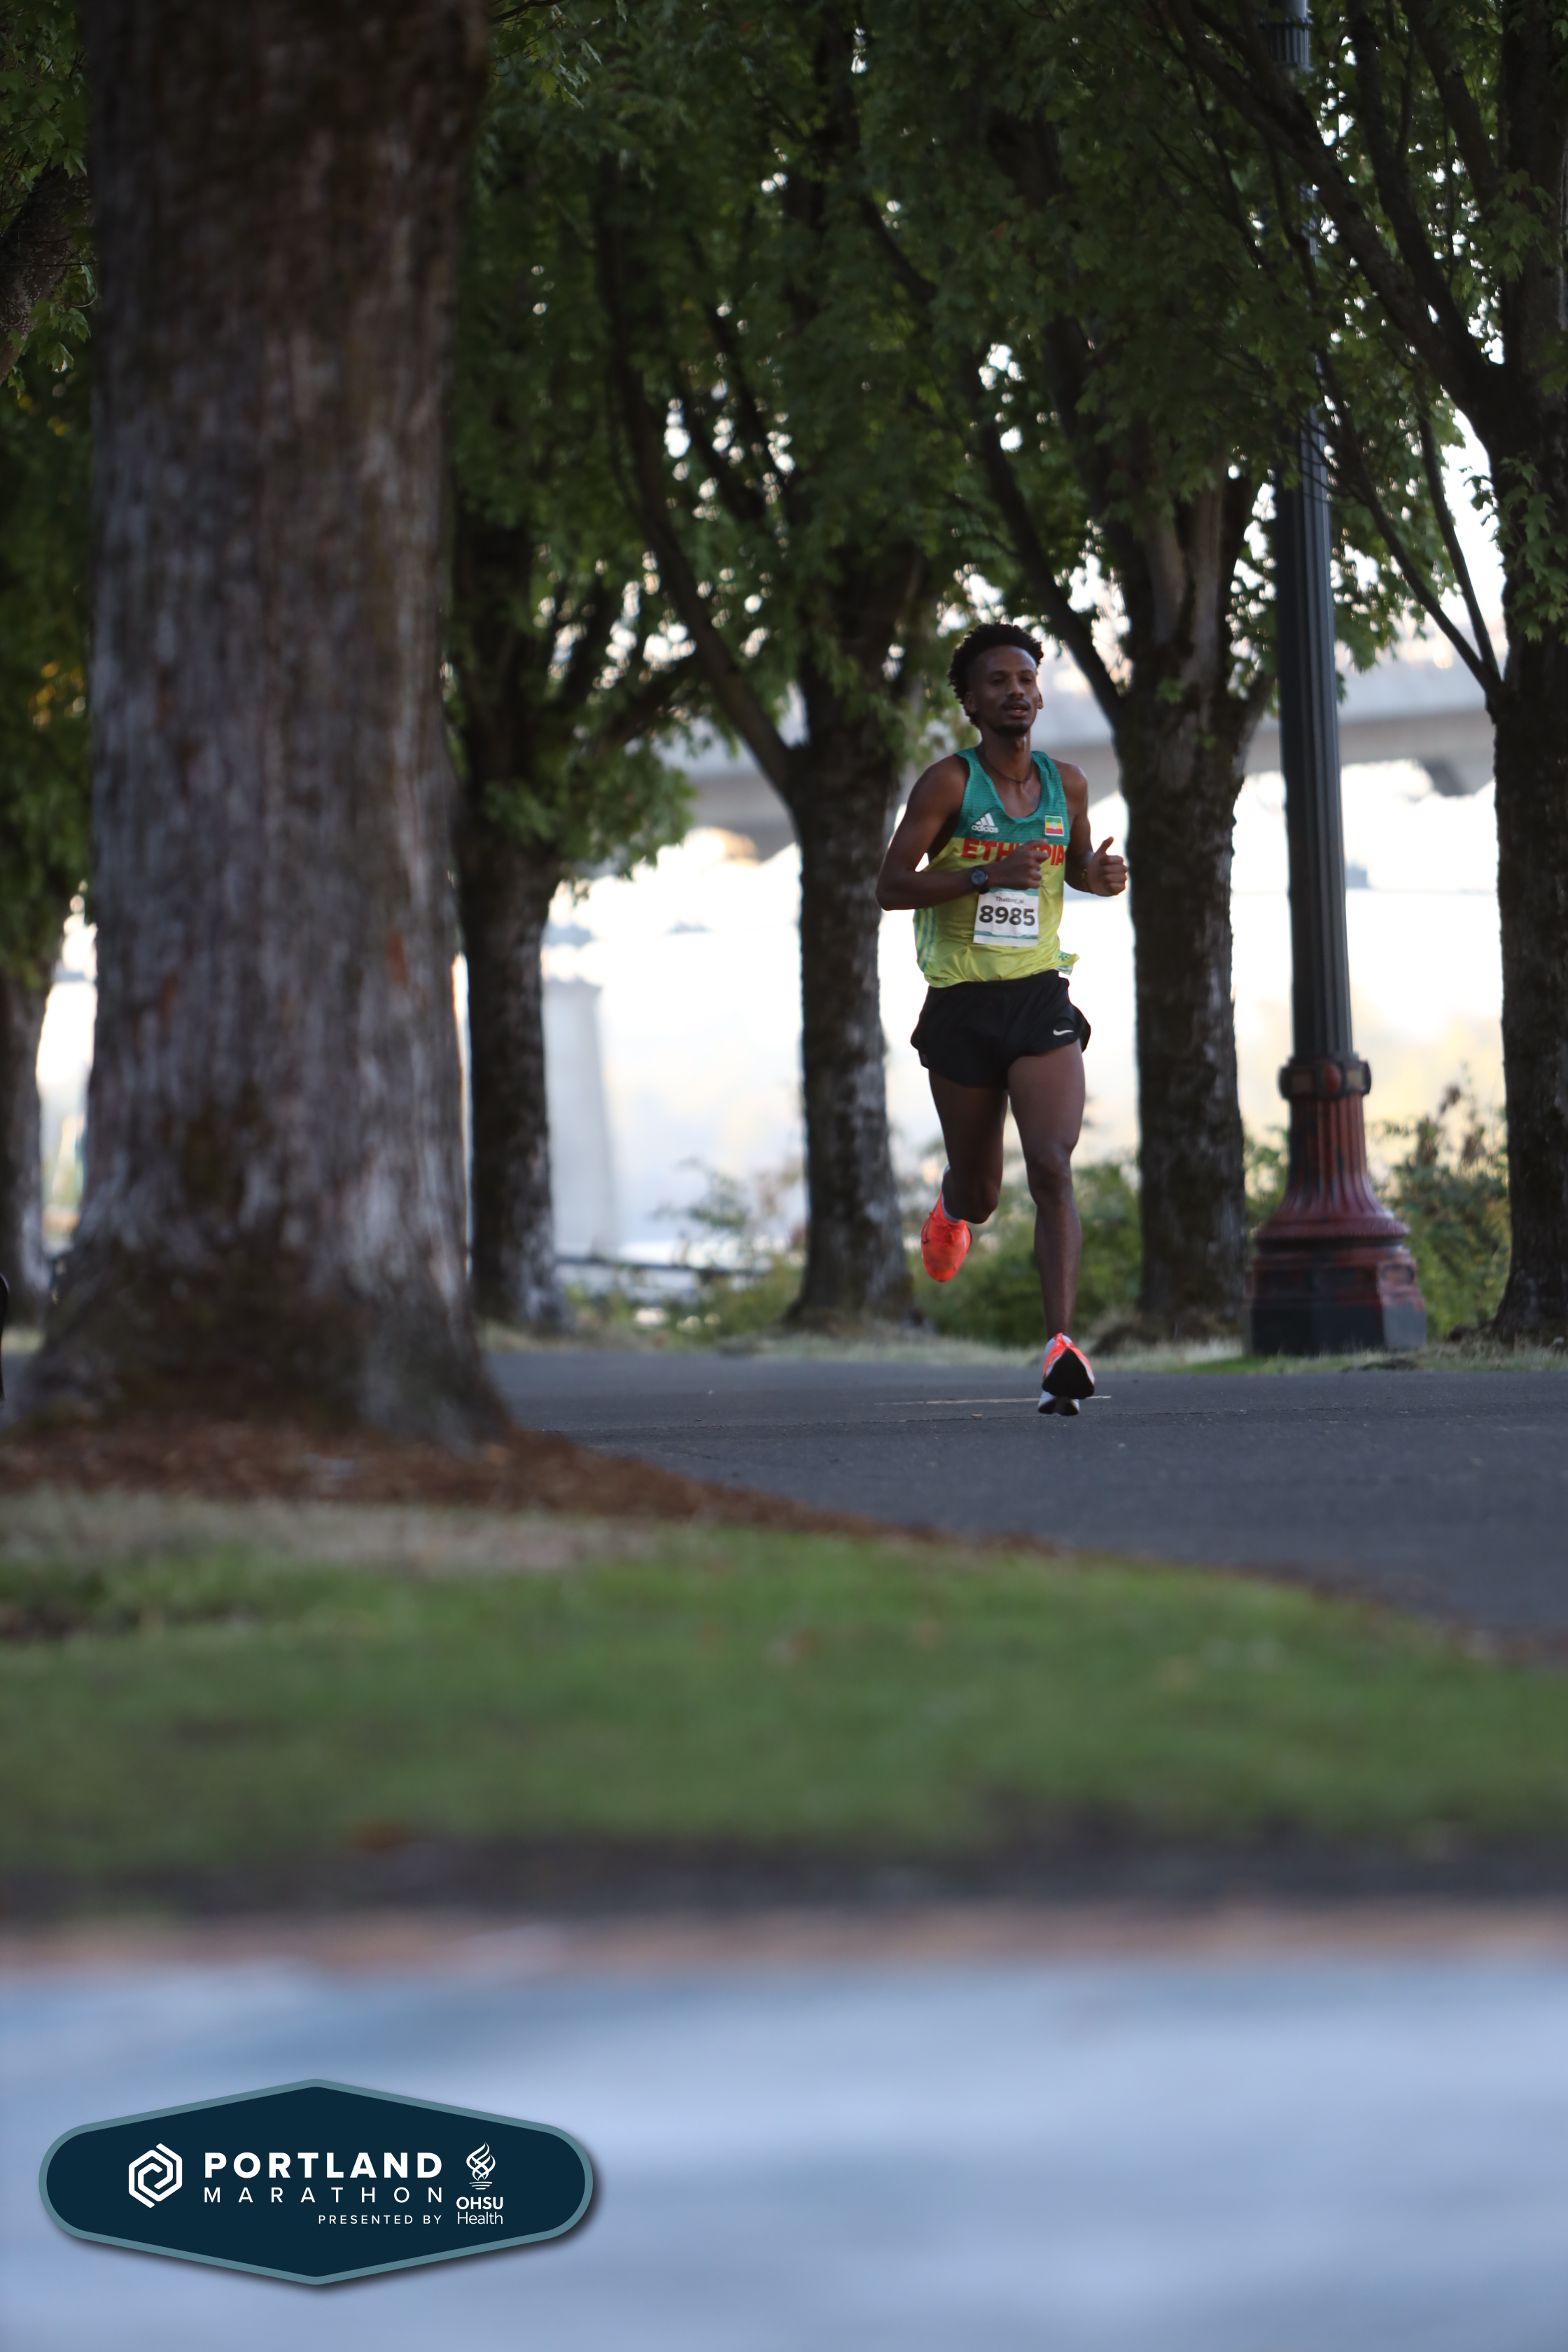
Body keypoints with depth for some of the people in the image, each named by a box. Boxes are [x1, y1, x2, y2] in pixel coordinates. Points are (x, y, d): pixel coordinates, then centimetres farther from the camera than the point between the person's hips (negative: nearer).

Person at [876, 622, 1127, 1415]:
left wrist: (1100, 876, -1)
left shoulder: (1066, 784, 5)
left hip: (1041, 999, 1)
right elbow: (889, 885, -11)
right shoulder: (949, 782, -7)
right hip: (961, 1006, -1)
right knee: (980, 1190, 12)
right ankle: (954, 1206, 52)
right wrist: (985, 876, -24)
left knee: (1052, 1168, -19)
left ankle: (1063, 1348, -27)